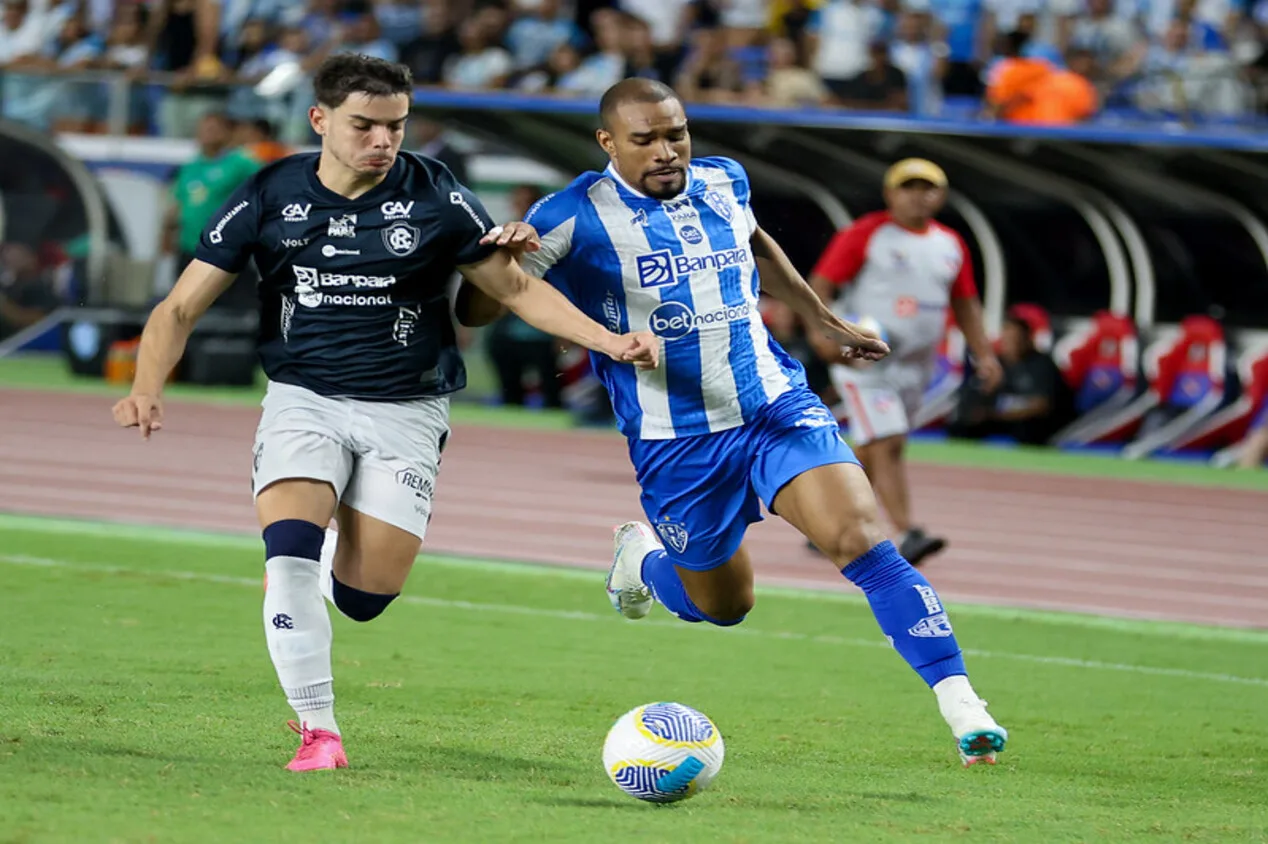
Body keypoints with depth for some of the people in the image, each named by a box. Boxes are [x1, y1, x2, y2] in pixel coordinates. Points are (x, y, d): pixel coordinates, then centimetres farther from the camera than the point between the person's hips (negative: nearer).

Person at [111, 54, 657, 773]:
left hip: (407, 411, 0)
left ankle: (316, 568, 30)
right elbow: (181, 308, -2)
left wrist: (608, 341, -9)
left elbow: (517, 288, 4)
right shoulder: (271, 198, -5)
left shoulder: (436, 197, -6)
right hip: (304, 398, 0)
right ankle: (318, 731, -14)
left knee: (361, 599, -7)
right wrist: (149, 388, -20)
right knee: (290, 552, -24)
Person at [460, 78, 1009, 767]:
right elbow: (474, 308, -12)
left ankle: (959, 702, -19)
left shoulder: (723, 184, 3)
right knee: (722, 605, 13)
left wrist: (826, 321, 32)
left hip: (778, 407, 2)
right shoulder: (575, 217, -12)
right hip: (677, 445, -2)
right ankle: (641, 556, 47)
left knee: (861, 540, -19)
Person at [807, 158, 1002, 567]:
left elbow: (965, 304, 20)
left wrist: (984, 354, 10)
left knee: (873, 453, 12)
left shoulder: (951, 245, 12)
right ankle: (908, 535, -26)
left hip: (915, 366, 6)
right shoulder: (865, 235, -6)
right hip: (864, 362, -6)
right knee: (887, 445, -18)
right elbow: (819, 285, -9)